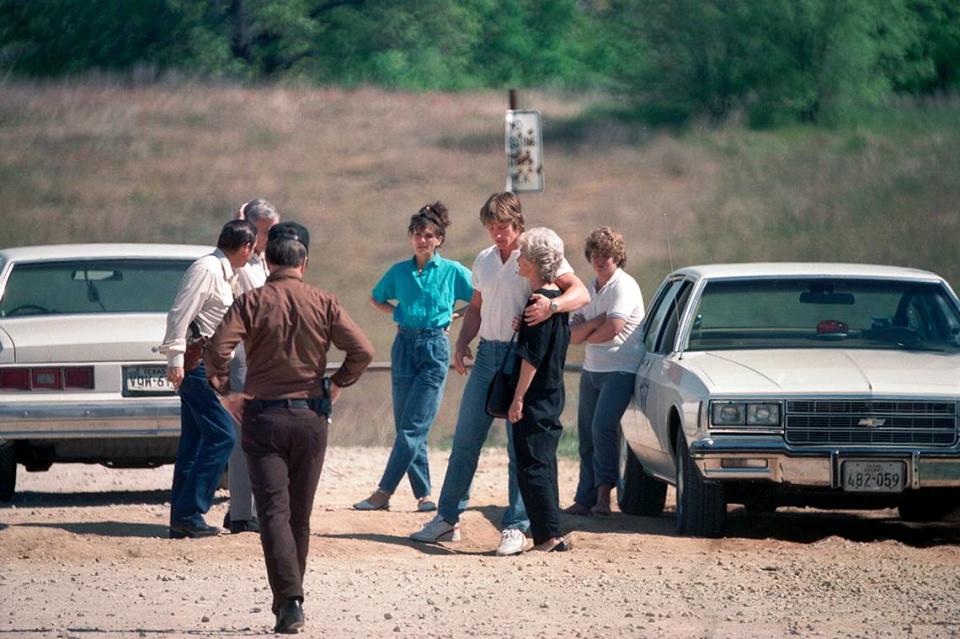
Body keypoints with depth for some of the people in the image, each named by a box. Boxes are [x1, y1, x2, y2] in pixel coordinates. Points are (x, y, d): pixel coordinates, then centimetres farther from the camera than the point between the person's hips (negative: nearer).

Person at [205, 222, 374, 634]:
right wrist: (336, 385, 8)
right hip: (310, 417, 2)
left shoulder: (252, 302, -5)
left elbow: (217, 349, -16)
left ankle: (290, 601, -20)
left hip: (262, 417, -2)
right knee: (299, 515, 14)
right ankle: (291, 597, 23)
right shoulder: (323, 303, 0)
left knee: (273, 512, -6)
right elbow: (362, 351, -7)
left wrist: (224, 391, -1)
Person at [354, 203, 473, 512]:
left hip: (435, 347, -4)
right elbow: (376, 298, 24)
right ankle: (424, 494, 9)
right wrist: (398, 313, 8)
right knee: (404, 426, 2)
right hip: (404, 345, 4)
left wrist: (455, 317, -3)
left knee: (414, 426, -10)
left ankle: (383, 493, -12)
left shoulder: (453, 272, 0)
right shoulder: (399, 272, 9)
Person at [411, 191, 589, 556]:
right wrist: (462, 343, 6)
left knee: (520, 447, -4)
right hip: (487, 356, 6)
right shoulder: (483, 261, 13)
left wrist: (552, 305, -36)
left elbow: (580, 293, -17)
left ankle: (515, 527, 0)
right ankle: (447, 519, 15)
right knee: (465, 441, 8)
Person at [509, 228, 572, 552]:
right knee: (543, 465, 13)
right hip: (553, 396, 10)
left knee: (532, 467, -7)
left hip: (536, 399, -10)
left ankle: (550, 536, -10)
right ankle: (550, 536, 16)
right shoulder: (558, 300, 11)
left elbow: (532, 356, -20)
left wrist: (518, 398, -18)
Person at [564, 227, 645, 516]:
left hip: (620, 370, -8)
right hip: (591, 370, 8)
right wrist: (596, 322, -11)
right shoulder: (589, 290, 15)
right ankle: (585, 499, 10)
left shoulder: (624, 286, -9)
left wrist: (587, 335, -2)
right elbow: (573, 335, 6)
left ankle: (604, 492, -17)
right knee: (587, 435, 6)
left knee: (603, 426, -21)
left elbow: (613, 328, -20)